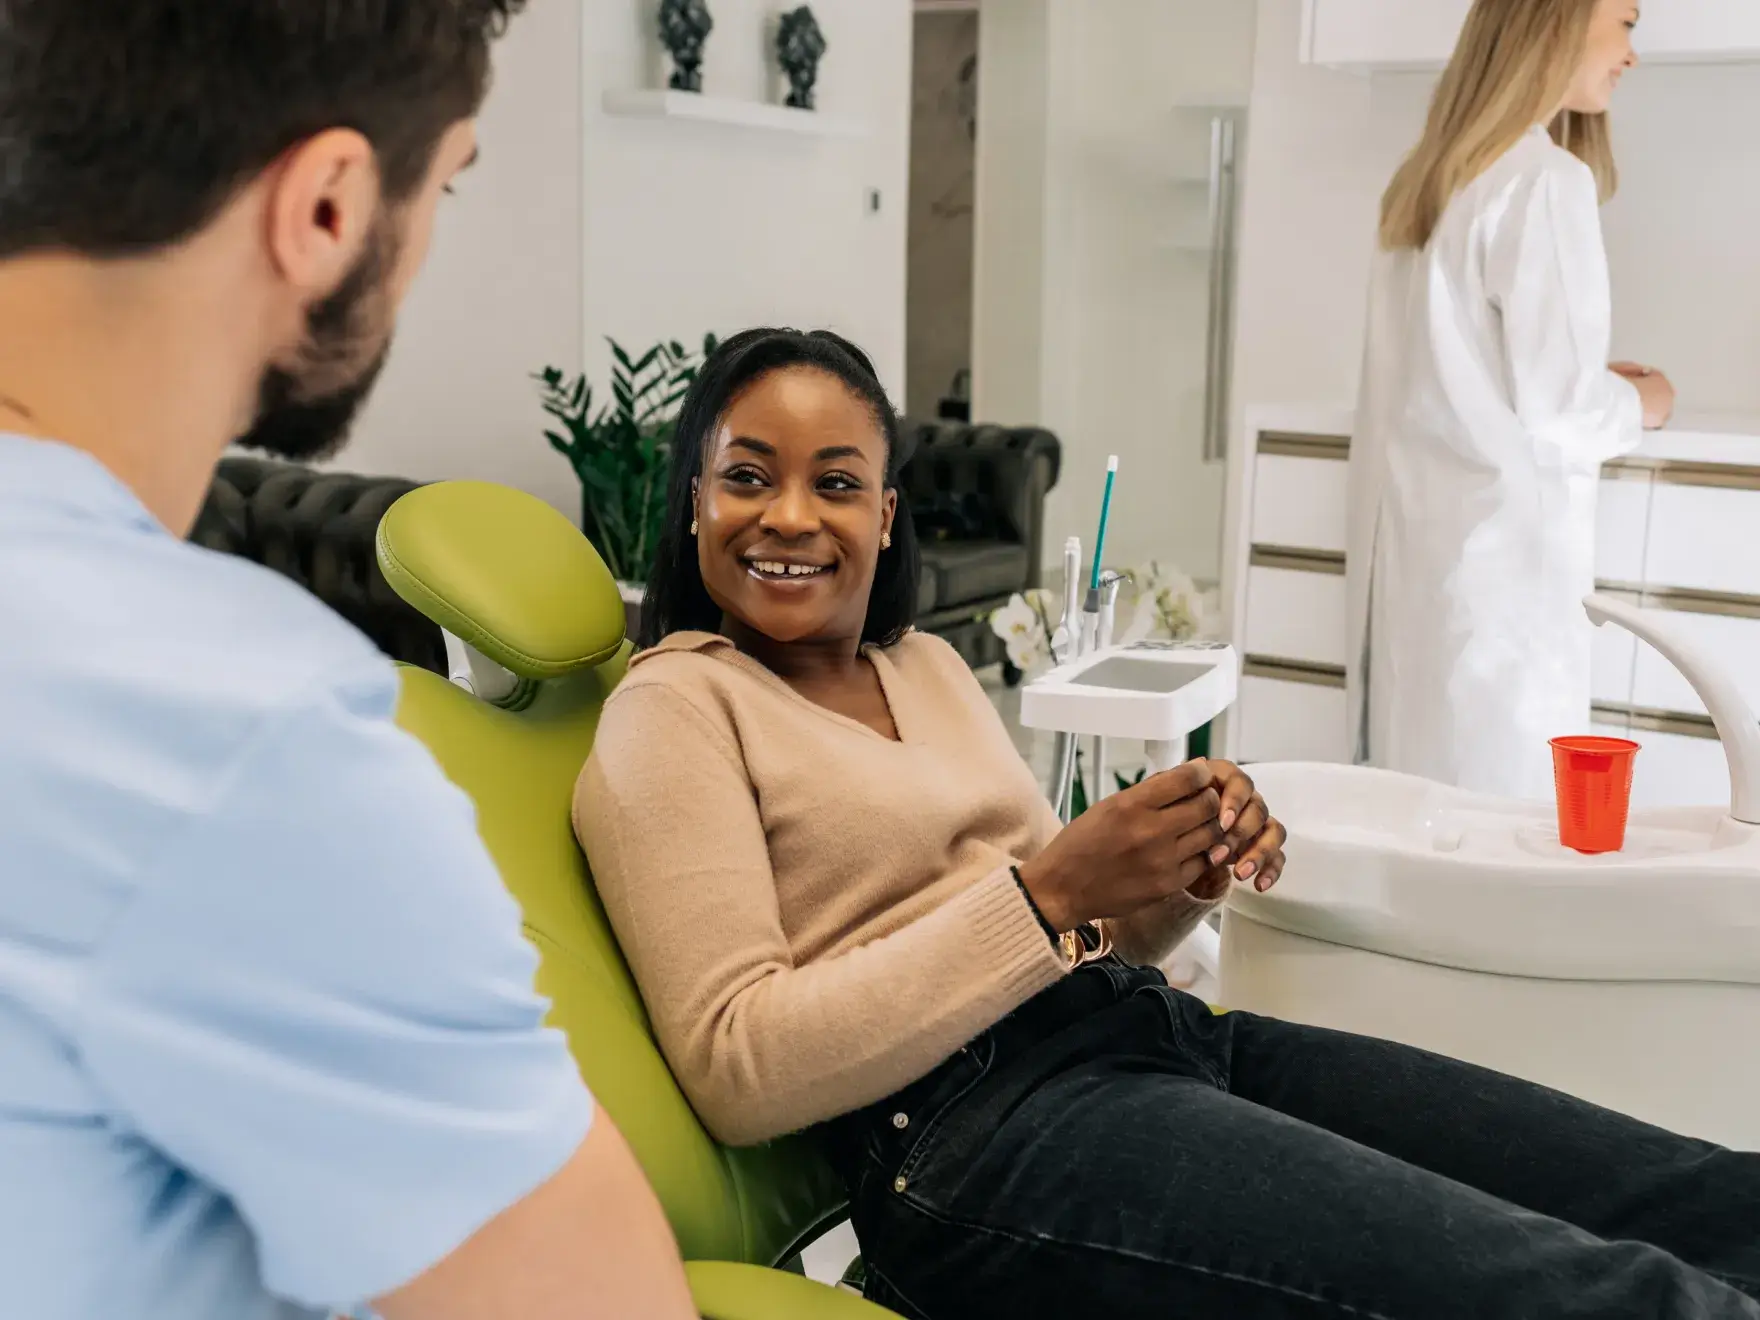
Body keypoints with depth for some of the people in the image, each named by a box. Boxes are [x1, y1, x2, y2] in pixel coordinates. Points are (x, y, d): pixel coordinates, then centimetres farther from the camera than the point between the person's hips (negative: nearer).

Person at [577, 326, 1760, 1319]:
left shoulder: (928, 665, 19)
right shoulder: (674, 709, -1)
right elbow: (737, 1072, -11)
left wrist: (1185, 879, -1)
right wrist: (1049, 896, -17)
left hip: (1164, 1037, 7)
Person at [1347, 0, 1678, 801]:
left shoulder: (1430, 178, 12)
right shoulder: (1546, 182, -13)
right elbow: (1559, 411, -16)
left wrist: (1599, 386, 18)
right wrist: (1639, 405, 4)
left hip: (1417, 540, 8)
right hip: (1496, 551, -8)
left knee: (1422, 801, 12)